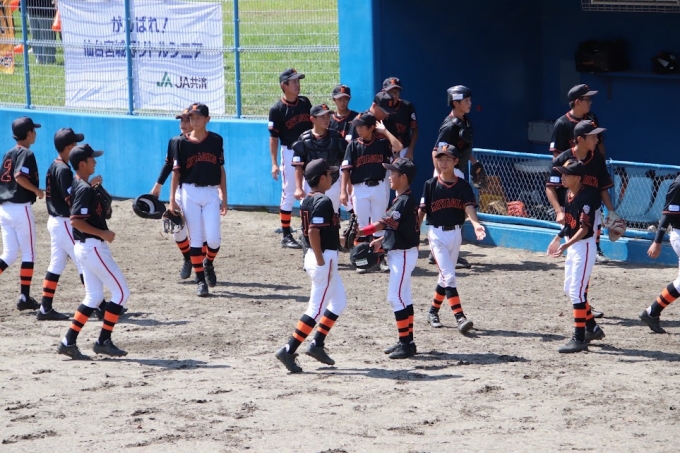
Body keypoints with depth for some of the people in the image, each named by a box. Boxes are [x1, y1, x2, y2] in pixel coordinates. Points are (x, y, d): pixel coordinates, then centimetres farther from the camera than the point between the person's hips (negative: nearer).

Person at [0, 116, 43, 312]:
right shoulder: (26, 154, -10)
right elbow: (19, 176, -25)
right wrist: (37, 191, -14)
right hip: (21, 208, -7)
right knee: (28, 254, 5)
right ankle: (24, 298, 5)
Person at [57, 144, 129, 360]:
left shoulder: (78, 185, 12)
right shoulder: (85, 189, -18)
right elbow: (75, 220, -26)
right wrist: (102, 233, -20)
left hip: (85, 247, 10)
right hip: (93, 247, -10)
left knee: (94, 297, 14)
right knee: (121, 292, -2)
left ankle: (68, 342, 10)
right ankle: (104, 341, 0)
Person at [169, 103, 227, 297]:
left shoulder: (216, 140, 4)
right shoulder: (183, 142, 1)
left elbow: (221, 170, 8)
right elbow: (176, 171, 1)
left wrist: (224, 198, 6)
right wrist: (172, 200, -5)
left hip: (211, 193, 1)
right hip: (189, 192, -1)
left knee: (213, 238, -8)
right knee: (195, 238, 0)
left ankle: (208, 263, 23)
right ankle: (200, 280, 8)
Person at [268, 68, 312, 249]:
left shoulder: (305, 102, 4)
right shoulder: (277, 109, -11)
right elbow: (273, 137, -10)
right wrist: (274, 163, -15)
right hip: (290, 153, -5)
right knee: (289, 194, 0)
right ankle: (286, 235, 6)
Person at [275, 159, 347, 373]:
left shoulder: (307, 200, 9)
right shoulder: (323, 202, -18)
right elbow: (313, 231, -25)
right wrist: (320, 261, -23)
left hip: (313, 256, 10)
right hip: (325, 258, -10)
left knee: (339, 301, 21)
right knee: (316, 309, -5)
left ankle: (317, 344, 19)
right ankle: (289, 351, -6)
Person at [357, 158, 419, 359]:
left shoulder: (405, 201, -20)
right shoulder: (402, 200, 11)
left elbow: (384, 223, -28)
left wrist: (359, 233, -31)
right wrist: (381, 241, 10)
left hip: (404, 254, -10)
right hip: (399, 252, 10)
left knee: (396, 297, -9)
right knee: (403, 297, 14)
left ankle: (405, 343, -7)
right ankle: (407, 341, 19)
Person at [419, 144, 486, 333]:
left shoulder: (463, 185, 1)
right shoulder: (431, 185, -3)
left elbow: (469, 206, -13)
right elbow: (421, 211, -4)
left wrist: (475, 224, -32)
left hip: (455, 233, 3)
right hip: (437, 234, -3)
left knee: (445, 276, 13)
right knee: (449, 276, -13)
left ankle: (433, 312, 30)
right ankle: (460, 317, -20)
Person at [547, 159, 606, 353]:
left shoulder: (586, 197, -22)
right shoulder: (568, 194, 5)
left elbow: (585, 228, -26)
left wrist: (566, 245, -35)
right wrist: (557, 239, 20)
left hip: (584, 247, -10)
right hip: (572, 247, 10)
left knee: (576, 291, -11)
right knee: (570, 289, 17)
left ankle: (579, 339, -8)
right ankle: (592, 328, 30)